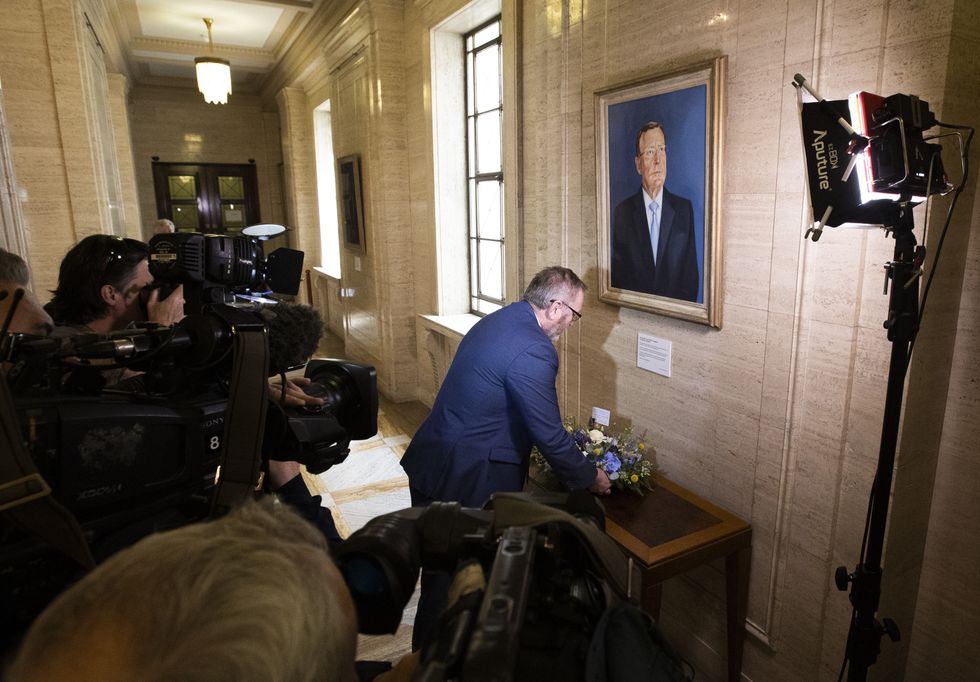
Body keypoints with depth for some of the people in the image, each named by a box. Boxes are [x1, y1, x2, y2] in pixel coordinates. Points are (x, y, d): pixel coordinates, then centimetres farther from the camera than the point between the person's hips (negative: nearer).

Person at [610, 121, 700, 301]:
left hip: (676, 307, 1)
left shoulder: (684, 208, 5)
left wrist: (680, 306, -8)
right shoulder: (623, 211, 3)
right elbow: (617, 273, 4)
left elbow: (692, 274, 5)